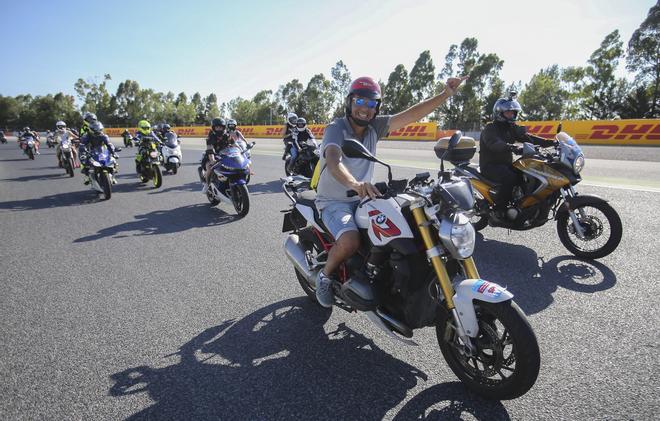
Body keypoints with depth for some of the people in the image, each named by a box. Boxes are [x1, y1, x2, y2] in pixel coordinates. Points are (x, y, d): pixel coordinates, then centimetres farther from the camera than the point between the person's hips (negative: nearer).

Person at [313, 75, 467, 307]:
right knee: (350, 241, -32)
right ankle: (325, 275, -1)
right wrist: (354, 184, -57)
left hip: (362, 199, 6)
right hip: (334, 201, -6)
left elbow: (410, 115, -5)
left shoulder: (373, 127, 1)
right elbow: (333, 162, -37)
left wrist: (446, 94, -15)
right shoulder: (335, 129, -17)